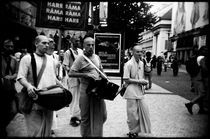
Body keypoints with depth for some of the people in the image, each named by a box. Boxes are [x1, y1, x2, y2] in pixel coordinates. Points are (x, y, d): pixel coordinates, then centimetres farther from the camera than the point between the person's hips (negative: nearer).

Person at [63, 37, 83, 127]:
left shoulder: (81, 51, 11)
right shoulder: (68, 52, -7)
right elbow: (66, 66, -10)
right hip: (73, 77, -6)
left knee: (80, 97, 11)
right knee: (74, 98, -2)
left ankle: (78, 116, 23)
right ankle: (73, 118, 8)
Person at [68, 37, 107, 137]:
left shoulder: (97, 57, 11)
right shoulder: (80, 58, -7)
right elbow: (71, 73, -12)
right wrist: (85, 74, -21)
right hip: (86, 88, -5)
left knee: (101, 115, 9)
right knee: (86, 116, 4)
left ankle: (97, 134, 29)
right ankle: (86, 134, 20)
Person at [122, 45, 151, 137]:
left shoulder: (141, 63, 10)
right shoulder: (129, 64, -13)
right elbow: (126, 79, -15)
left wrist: (144, 82, 3)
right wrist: (139, 81, -16)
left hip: (140, 90, 7)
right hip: (132, 90, -7)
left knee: (143, 109, 7)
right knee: (133, 112, 2)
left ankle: (138, 129, 24)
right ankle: (132, 132, 20)